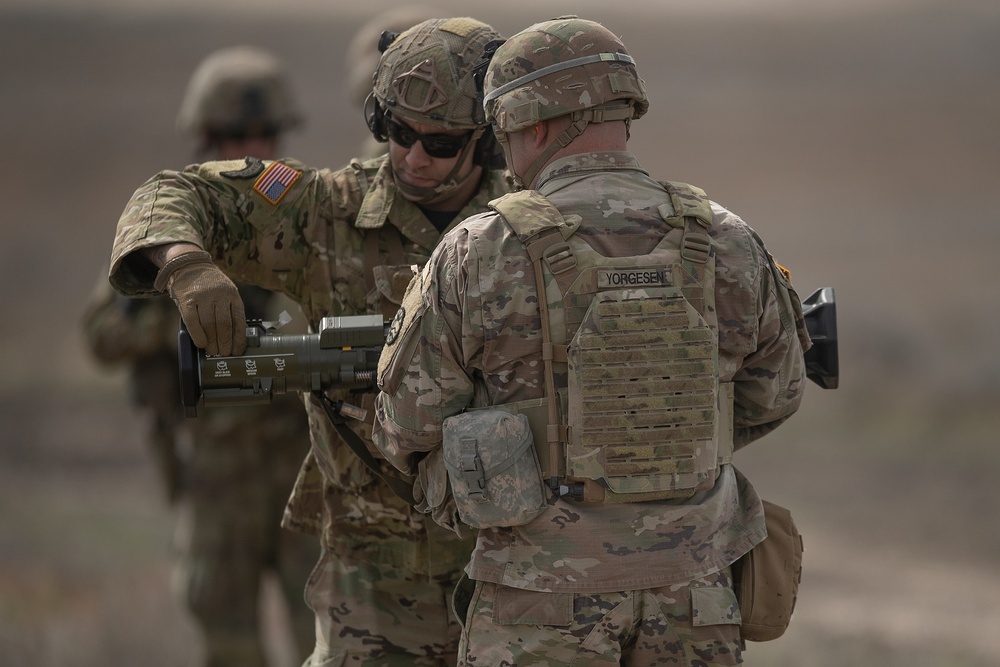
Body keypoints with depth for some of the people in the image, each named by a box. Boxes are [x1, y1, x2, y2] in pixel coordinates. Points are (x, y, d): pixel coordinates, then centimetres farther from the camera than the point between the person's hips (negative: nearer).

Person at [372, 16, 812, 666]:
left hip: (546, 591, -3)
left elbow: (411, 428, -1)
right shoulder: (724, 244, -1)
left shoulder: (479, 256, -10)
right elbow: (772, 394, 13)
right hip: (689, 588, 3)